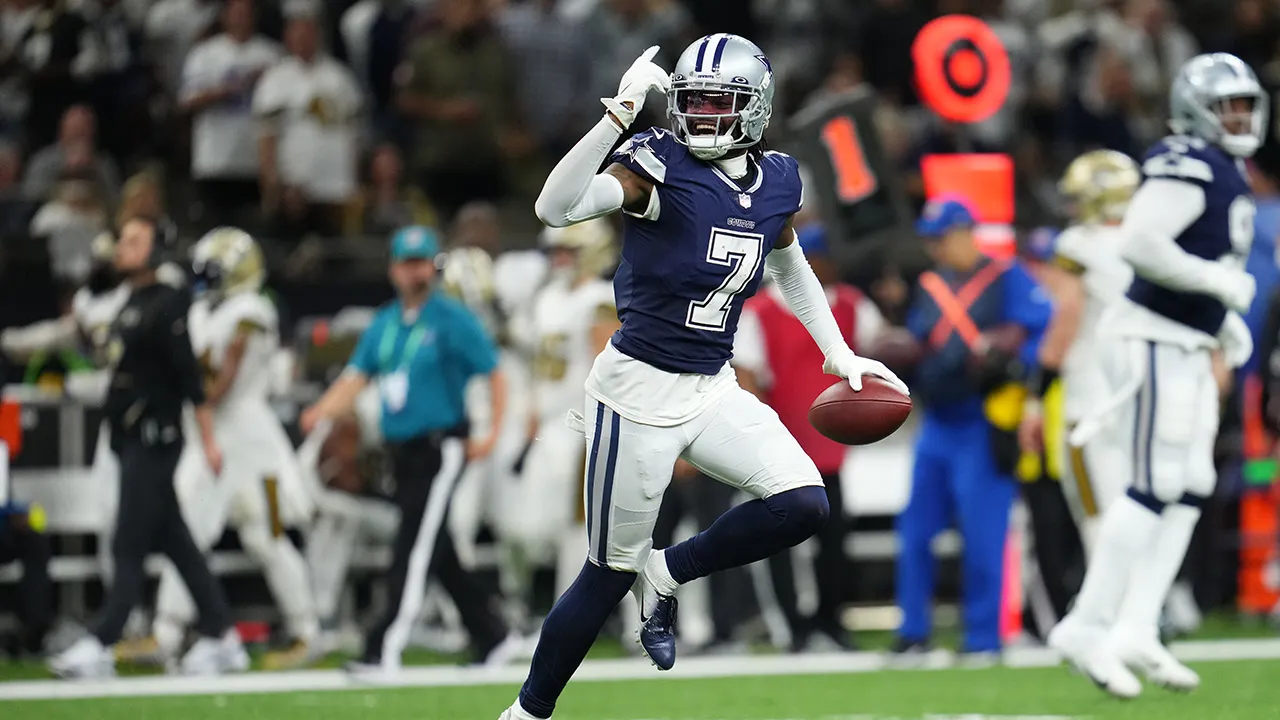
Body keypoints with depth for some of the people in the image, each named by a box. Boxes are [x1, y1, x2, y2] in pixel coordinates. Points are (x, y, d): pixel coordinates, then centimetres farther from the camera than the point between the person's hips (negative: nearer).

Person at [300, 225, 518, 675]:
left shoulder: (452, 319, -7)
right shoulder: (383, 325, 13)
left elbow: (494, 374, -7)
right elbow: (356, 377, 6)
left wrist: (491, 433, -16)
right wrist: (322, 411, -12)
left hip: (441, 448, -7)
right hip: (401, 449, 7)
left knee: (413, 551, -11)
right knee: (438, 554, 11)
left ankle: (385, 651, -14)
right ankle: (492, 638, 22)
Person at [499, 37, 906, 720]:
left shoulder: (776, 182, 2)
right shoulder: (660, 167, -16)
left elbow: (789, 266, 23)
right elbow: (555, 208, -32)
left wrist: (837, 351, 21)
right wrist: (619, 114, -39)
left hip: (712, 390, 5)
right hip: (639, 389, -5)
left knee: (803, 504, -14)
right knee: (610, 573, 2)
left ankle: (666, 573, 9)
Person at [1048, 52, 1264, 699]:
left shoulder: (1226, 174, 16)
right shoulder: (1187, 167, -15)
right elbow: (1141, 241, -27)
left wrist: (1225, 322, 14)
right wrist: (1220, 282, -20)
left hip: (1189, 351, 10)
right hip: (1154, 343, -10)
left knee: (1189, 491, 8)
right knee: (1153, 489, -10)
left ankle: (1135, 631, 9)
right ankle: (1087, 627, -7)